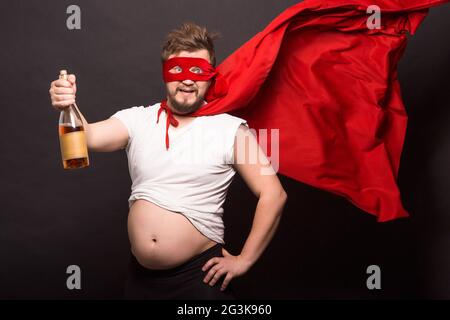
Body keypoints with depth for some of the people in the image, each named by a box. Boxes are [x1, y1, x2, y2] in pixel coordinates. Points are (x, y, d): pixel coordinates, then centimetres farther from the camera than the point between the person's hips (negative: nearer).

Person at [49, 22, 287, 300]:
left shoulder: (231, 129, -8)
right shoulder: (137, 119, 2)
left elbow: (273, 195, -8)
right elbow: (89, 137, -14)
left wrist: (244, 260, -9)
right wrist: (68, 107, -35)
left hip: (200, 273, -3)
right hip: (141, 274, 4)